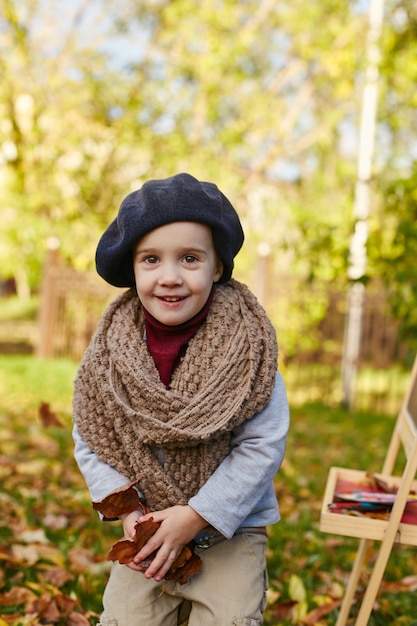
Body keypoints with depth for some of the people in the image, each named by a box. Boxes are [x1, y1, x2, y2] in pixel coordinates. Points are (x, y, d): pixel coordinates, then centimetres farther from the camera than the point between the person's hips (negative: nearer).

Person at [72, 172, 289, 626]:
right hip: (146, 529, 3)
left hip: (230, 532, -2)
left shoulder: (246, 346, -17)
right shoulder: (111, 350, -8)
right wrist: (127, 512, -13)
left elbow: (263, 445, -16)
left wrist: (196, 516, -18)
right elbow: (90, 439, -1)